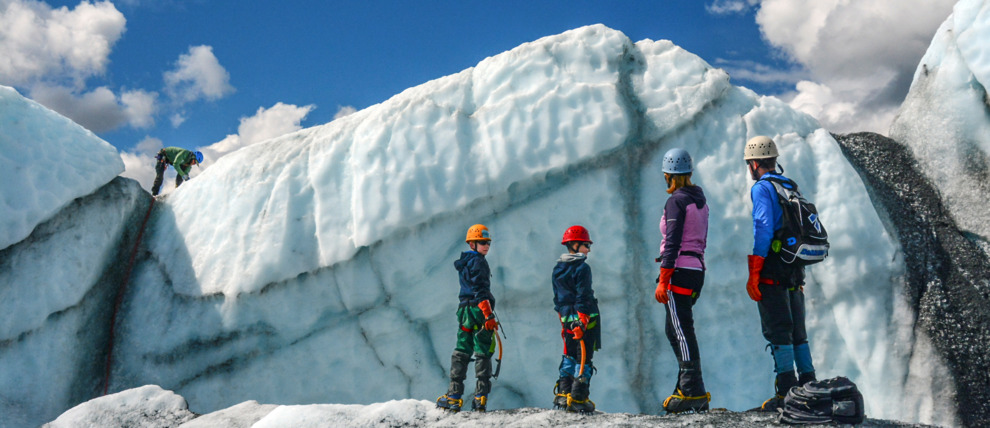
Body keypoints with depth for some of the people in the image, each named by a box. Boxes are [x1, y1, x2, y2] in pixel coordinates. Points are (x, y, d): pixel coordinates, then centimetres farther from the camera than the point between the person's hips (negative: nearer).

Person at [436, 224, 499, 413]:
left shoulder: (463, 263, 18)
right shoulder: (478, 262, -9)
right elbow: (481, 290, -17)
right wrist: (489, 316, -20)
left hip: (464, 309, 8)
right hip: (479, 310, -8)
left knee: (461, 352, 8)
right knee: (482, 353, -2)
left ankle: (454, 395, 5)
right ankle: (480, 397, -3)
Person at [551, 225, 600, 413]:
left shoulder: (557, 269, 10)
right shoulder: (582, 268, -11)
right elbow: (583, 297, -16)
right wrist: (583, 321, -18)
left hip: (568, 320, 7)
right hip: (586, 319, -6)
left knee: (569, 356, 15)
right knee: (584, 358, 0)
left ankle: (563, 394, 12)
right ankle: (578, 399, 0)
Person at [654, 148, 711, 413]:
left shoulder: (676, 202, -11)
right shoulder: (700, 201, 15)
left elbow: (672, 243, -16)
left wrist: (662, 280, -16)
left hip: (680, 270, -9)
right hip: (698, 270, 9)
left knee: (682, 331, -7)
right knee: (675, 330, 16)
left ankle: (693, 393, -7)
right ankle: (688, 386, 19)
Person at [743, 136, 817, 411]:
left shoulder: (761, 188, -8)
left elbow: (763, 231, -19)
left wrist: (753, 275, -18)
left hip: (773, 271, -8)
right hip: (795, 270, 8)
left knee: (778, 331, -5)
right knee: (797, 331, 13)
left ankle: (786, 393, -4)